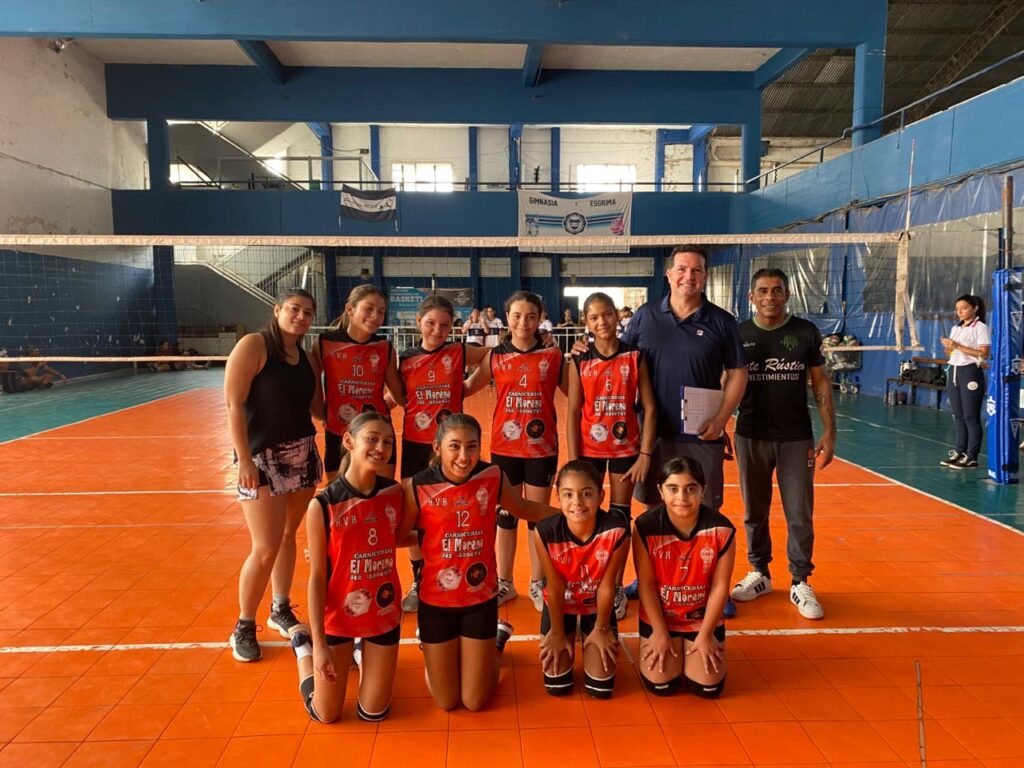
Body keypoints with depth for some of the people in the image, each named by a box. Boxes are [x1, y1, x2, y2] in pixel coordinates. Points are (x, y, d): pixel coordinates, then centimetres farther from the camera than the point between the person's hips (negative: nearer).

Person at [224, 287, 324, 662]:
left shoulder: (305, 357, 9)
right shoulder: (253, 345, -11)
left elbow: (319, 408, 11)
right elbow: (234, 405, -16)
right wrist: (244, 460, -20)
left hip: (302, 455, 6)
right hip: (262, 457, -6)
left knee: (288, 537, 15)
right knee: (266, 549, -6)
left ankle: (280, 611, 33)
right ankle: (244, 627, 15)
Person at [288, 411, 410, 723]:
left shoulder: (394, 493, -10)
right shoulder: (322, 505, -20)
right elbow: (317, 577, -14)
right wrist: (319, 644, -13)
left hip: (384, 615, 3)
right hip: (337, 616, -3)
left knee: (373, 713, 11)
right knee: (326, 715, 11)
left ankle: (362, 654, 41)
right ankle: (303, 643, 38)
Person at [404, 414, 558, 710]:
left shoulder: (493, 477, -11)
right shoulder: (418, 487, -18)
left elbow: (524, 509, 7)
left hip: (481, 598, 1)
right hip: (436, 600, -1)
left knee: (475, 701, 10)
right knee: (446, 702, 12)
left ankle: (497, 641, 39)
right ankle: (429, 643, 41)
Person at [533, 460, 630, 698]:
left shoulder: (617, 528, -33)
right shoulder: (545, 532, -32)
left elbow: (607, 585, -19)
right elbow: (555, 587, -18)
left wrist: (601, 629, -6)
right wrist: (557, 633, -5)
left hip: (597, 605, 0)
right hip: (560, 605, 0)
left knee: (600, 688, 1)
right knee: (556, 685, 1)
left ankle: (588, 636, 31)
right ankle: (569, 638, 31)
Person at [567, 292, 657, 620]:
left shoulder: (635, 357, -4)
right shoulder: (579, 362, -3)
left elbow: (649, 408, -4)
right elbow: (573, 413, -3)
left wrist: (645, 454, -10)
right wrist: (573, 461, -8)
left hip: (625, 448, 0)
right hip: (589, 449, 0)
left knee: (620, 517, 8)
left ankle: (616, 588, 22)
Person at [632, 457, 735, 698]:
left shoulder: (721, 528, -19)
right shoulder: (645, 527, -21)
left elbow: (720, 586, -10)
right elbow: (646, 584, -13)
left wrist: (705, 635, -8)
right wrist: (660, 632, -10)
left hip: (703, 618, 1)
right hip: (659, 616, -1)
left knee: (708, 687, -6)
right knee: (660, 685, -10)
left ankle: (696, 645, 25)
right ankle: (663, 644, 21)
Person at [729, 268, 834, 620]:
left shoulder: (806, 332, -1)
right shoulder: (738, 334, 1)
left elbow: (821, 383, 2)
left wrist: (829, 431, -4)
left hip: (796, 438, -1)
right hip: (750, 437, 1)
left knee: (800, 515, 3)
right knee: (754, 512, 12)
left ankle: (800, 582, 17)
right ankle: (759, 573, 28)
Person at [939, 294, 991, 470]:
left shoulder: (981, 328, -7)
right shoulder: (955, 328, 15)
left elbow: (984, 354, -16)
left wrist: (958, 346, -20)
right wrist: (948, 347, -1)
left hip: (970, 373, -7)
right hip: (954, 372, 7)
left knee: (971, 417, -5)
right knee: (958, 416, 10)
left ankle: (971, 458, -1)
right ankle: (959, 452, 16)